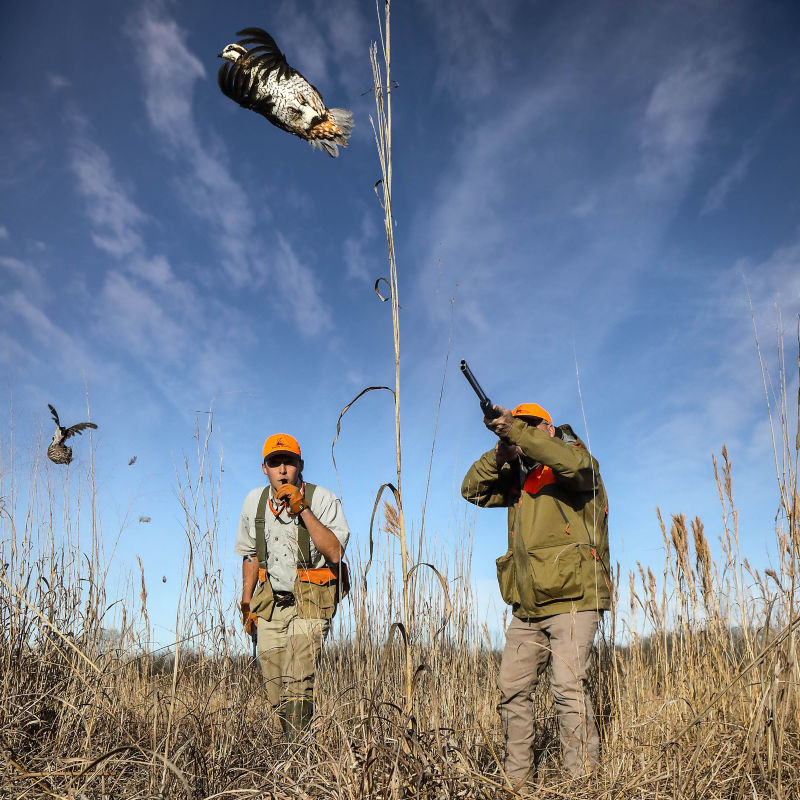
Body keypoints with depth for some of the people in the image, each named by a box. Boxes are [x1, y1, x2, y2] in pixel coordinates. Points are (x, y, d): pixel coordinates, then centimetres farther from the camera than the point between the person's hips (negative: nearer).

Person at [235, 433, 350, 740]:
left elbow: (334, 553, -22)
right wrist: (247, 603, 16)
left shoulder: (322, 499, -11)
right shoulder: (254, 501, 5)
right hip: (270, 602, 5)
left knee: (297, 683, -17)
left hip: (311, 601, -5)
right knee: (275, 689, 4)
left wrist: (303, 510, -26)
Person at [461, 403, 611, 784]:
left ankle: (583, 779, -5)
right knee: (511, 689, 8)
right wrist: (498, 455, -7)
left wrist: (516, 431, -30)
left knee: (569, 686, -15)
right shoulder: (517, 477, 20)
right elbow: (473, 490, 11)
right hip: (528, 610, 7)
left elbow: (574, 463, -24)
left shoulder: (574, 457, 0)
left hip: (571, 600, -7)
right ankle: (516, 777, 19)